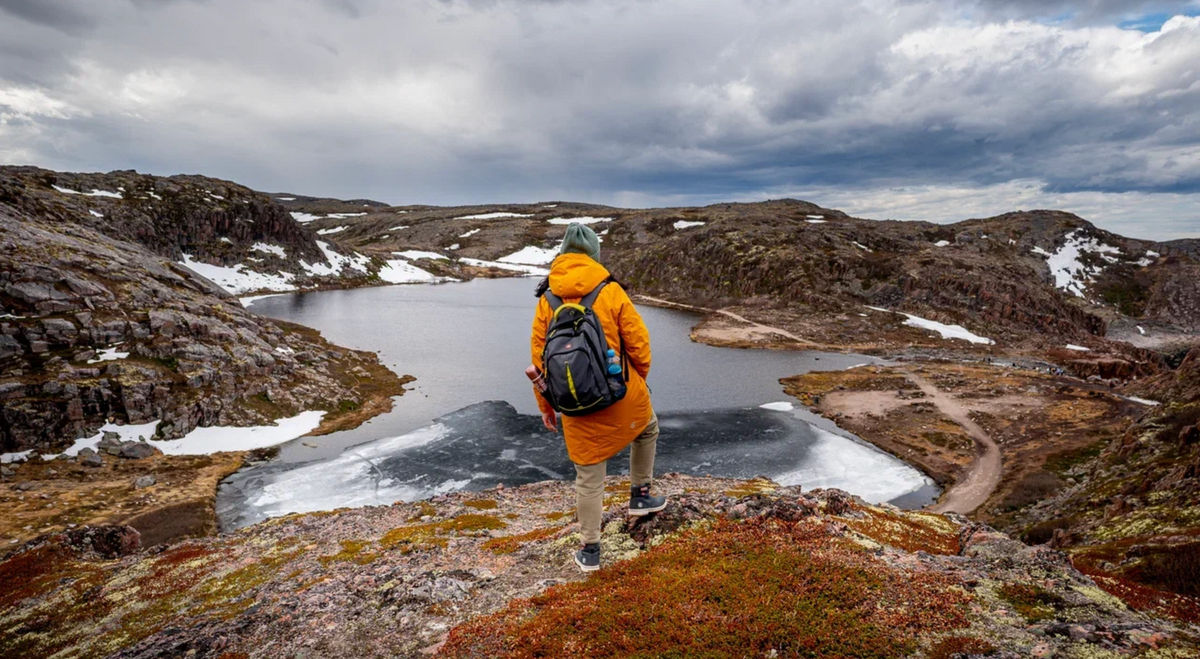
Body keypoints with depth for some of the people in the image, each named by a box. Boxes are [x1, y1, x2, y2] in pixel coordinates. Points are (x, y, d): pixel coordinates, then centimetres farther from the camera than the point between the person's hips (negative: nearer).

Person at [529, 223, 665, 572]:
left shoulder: (546, 299, -1)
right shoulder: (611, 292, -9)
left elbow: (539, 356, 2)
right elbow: (639, 345, -5)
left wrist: (545, 405, 13)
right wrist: (638, 381, 15)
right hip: (622, 395, -1)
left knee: (588, 477, 13)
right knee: (648, 429, 32)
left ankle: (590, 551, 23)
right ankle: (639, 495, 37)